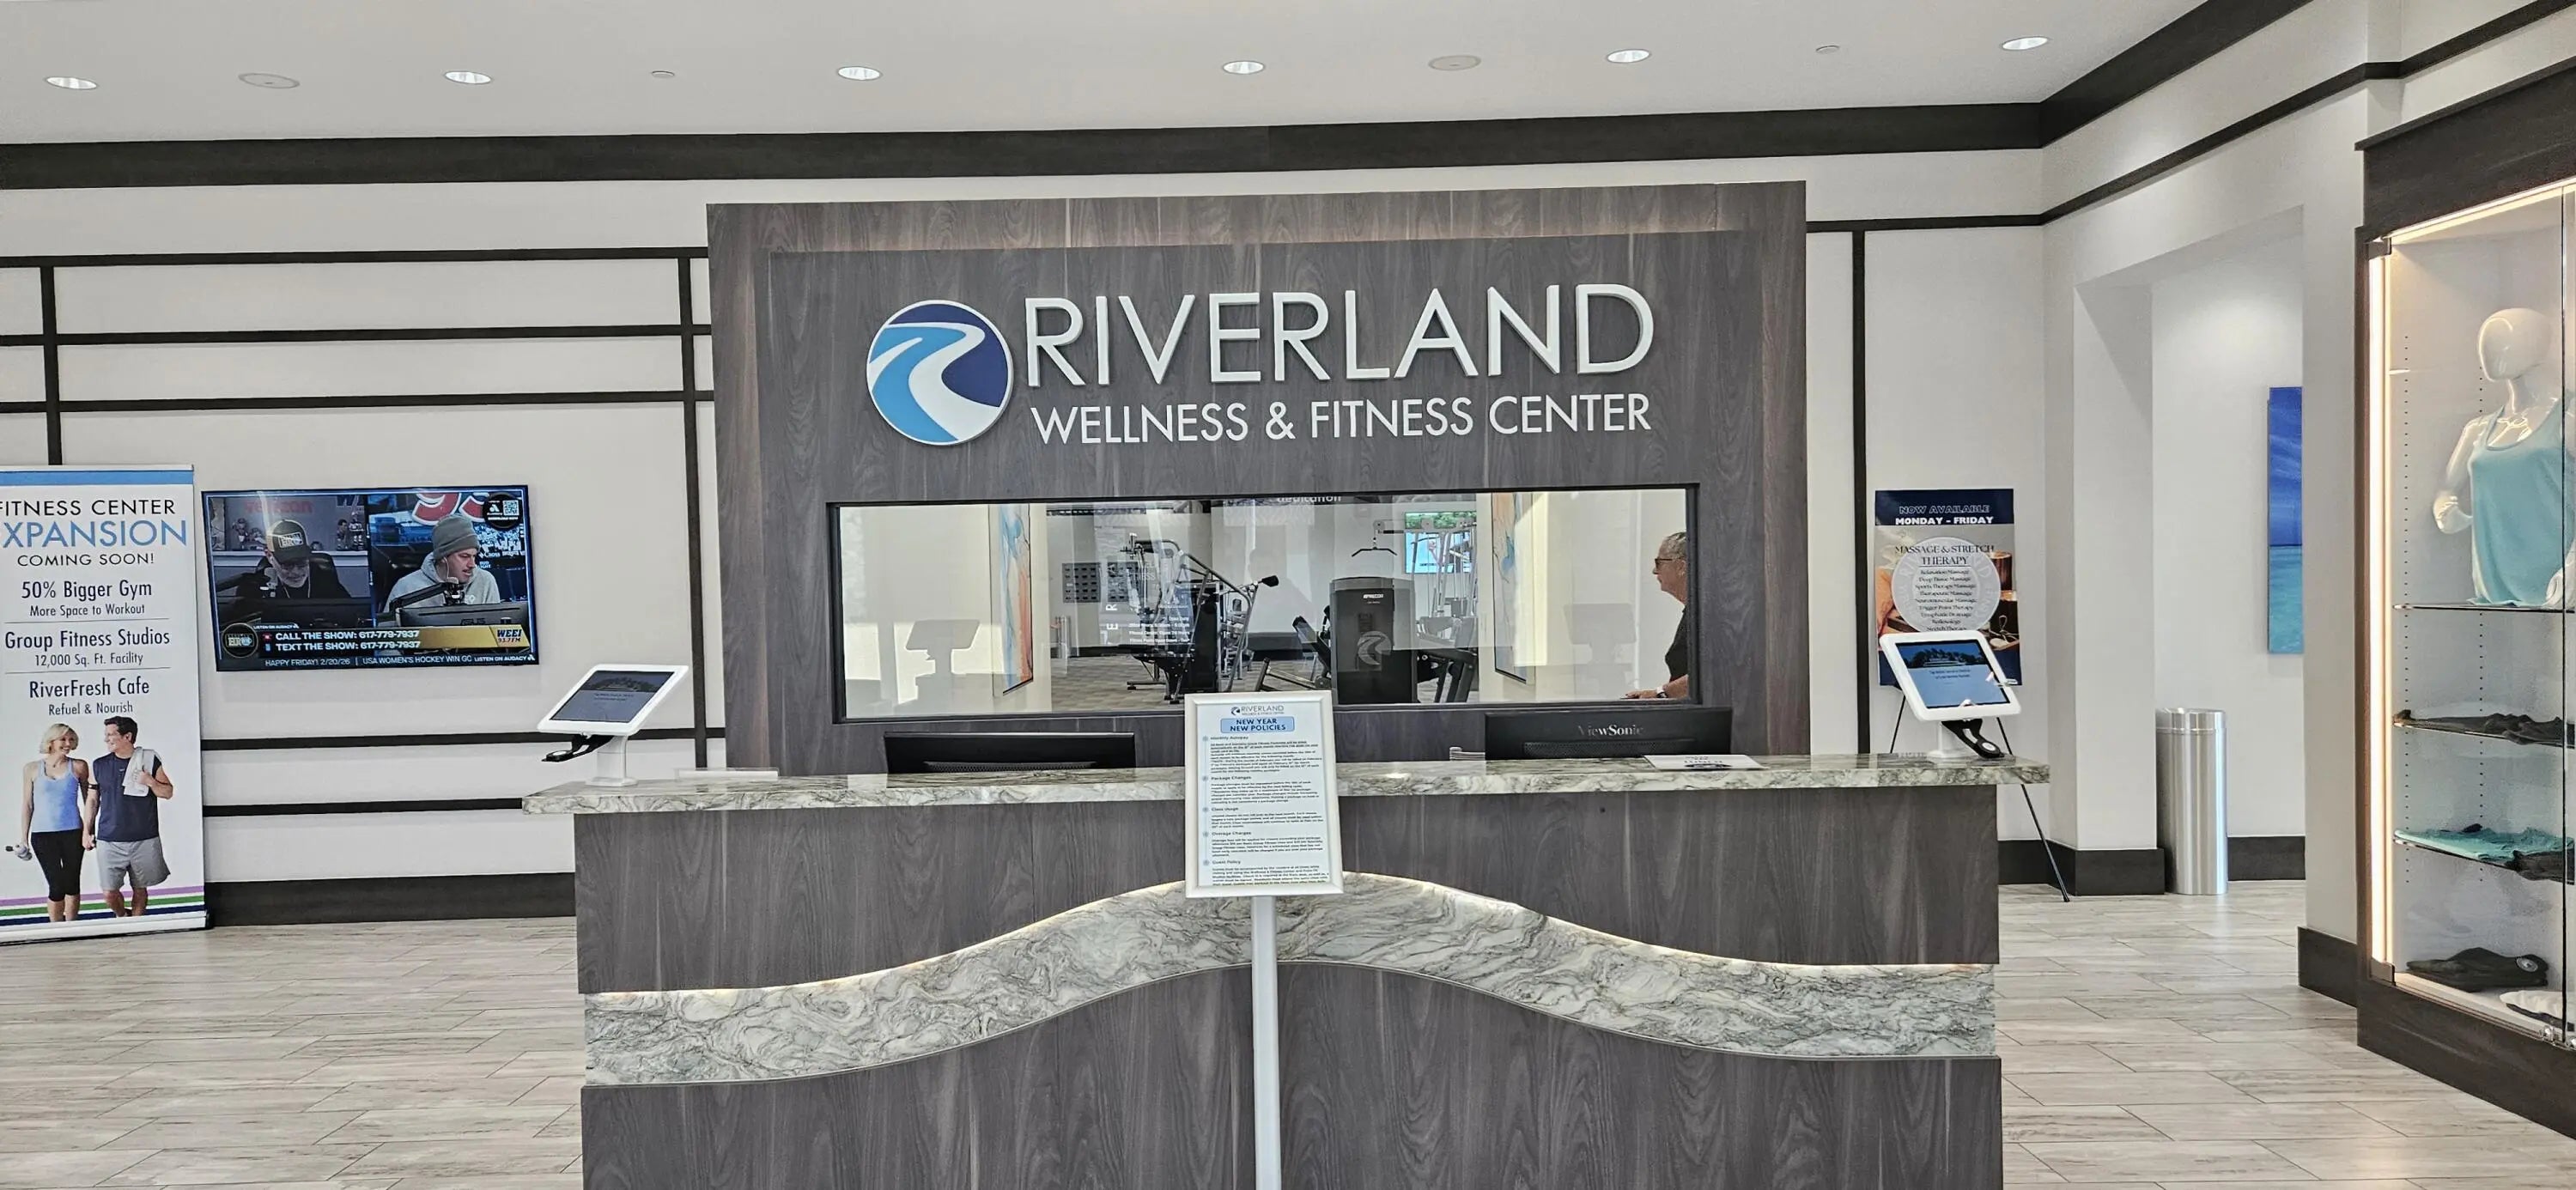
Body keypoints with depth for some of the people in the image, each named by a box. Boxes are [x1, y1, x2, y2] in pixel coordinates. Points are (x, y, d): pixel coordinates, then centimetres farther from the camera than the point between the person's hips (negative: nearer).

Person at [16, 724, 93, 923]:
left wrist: (89, 830, 3)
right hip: (43, 834, -1)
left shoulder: (78, 767, 1)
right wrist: (23, 838, 4)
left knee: (72, 883, 5)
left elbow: (89, 800, 6)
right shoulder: (32, 769, 2)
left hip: (73, 832, 1)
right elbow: (27, 805, 6)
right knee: (57, 885, -6)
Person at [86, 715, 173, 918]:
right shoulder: (99, 765, 6)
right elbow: (93, 800, 14)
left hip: (144, 840, -1)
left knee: (140, 888, 7)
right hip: (110, 841, 1)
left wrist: (150, 782, -13)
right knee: (110, 892, -2)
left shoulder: (150, 761, 1)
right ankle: (123, 919, 25)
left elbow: (168, 792, 6)